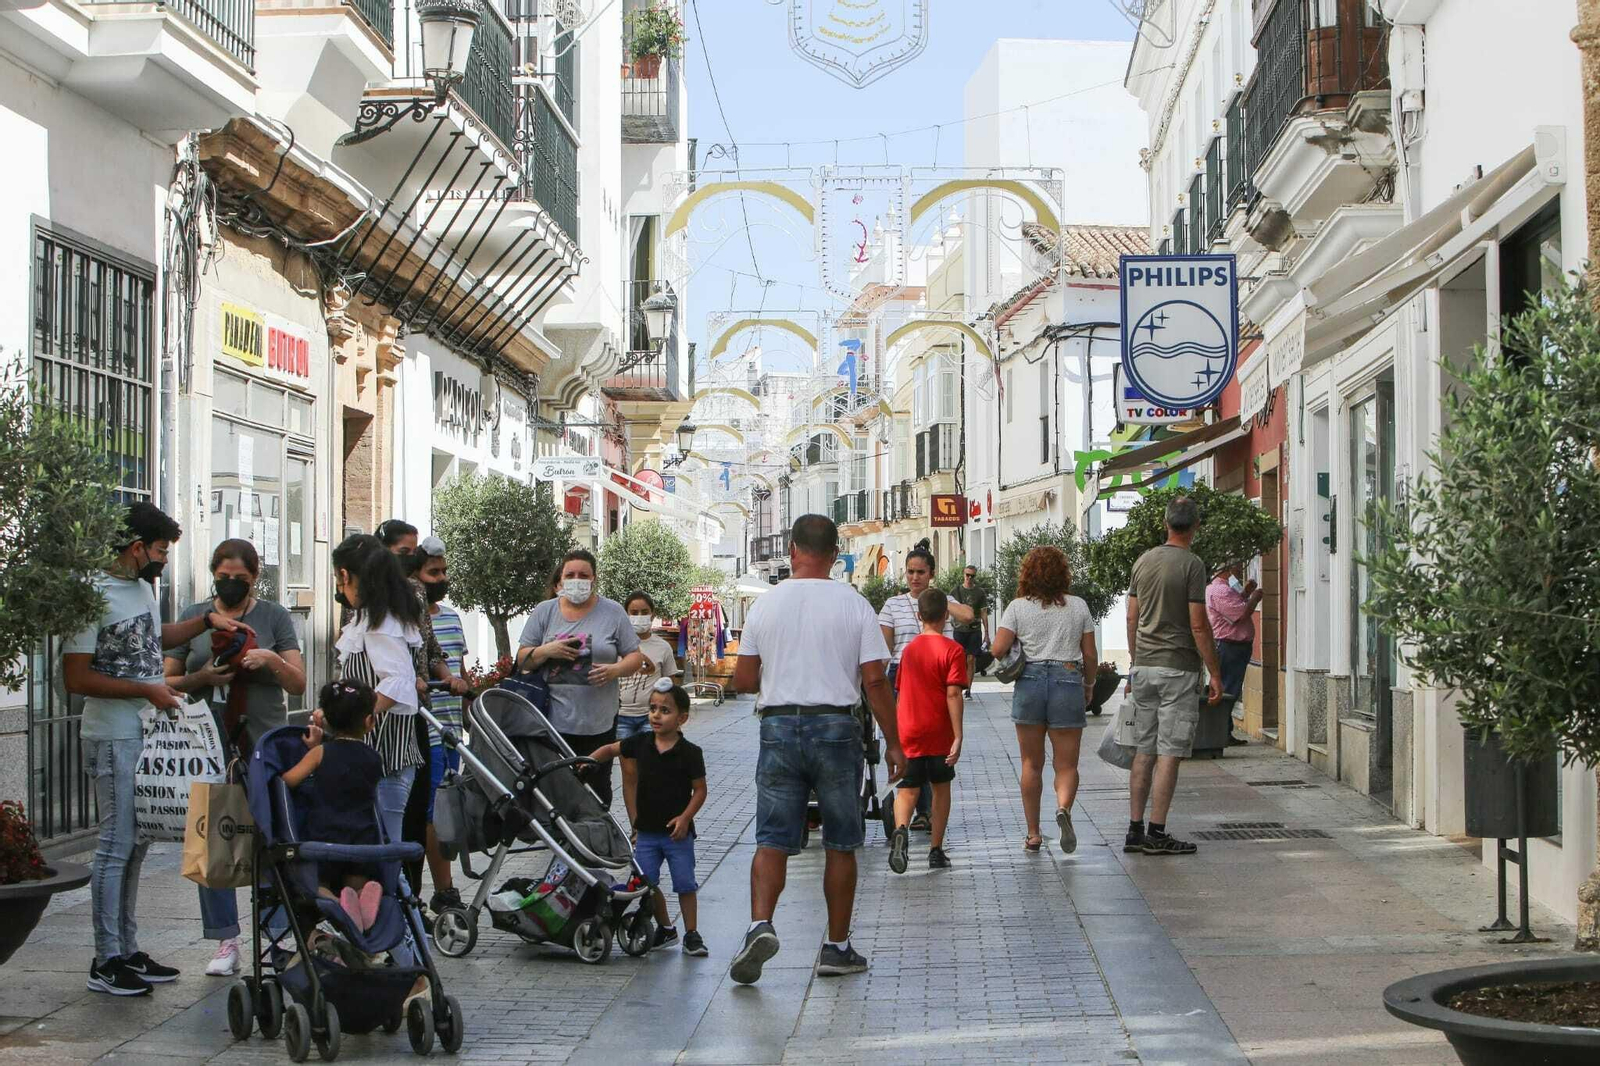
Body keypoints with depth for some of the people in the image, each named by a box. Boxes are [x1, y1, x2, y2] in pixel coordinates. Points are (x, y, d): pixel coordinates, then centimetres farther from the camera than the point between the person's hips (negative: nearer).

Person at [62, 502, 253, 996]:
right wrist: (147, 689, -17)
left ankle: (128, 950, 20)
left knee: (136, 845, 12)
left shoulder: (143, 586, 12)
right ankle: (105, 961, 1)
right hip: (114, 739, -9)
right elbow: (76, 678, -18)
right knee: (116, 847, -6)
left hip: (148, 735, 9)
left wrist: (207, 620, 19)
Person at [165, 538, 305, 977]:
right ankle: (226, 941, 5)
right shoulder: (194, 618, 11)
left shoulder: (274, 617, 7)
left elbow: (298, 684, 3)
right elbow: (168, 681, 12)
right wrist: (204, 678, -8)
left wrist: (271, 659, -16)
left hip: (265, 747, -2)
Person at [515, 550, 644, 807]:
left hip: (598, 723, 0)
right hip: (553, 719, 0)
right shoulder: (544, 612, 9)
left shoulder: (613, 612, 6)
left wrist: (615, 670, -15)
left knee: (597, 788, 2)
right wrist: (547, 651, -9)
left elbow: (635, 657, 6)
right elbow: (522, 660, 11)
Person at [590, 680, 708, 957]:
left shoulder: (690, 753, -11)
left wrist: (685, 818, -17)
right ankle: (665, 929, 23)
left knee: (685, 884, 2)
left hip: (677, 832, -4)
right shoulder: (640, 743, -1)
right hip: (646, 831, 4)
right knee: (646, 884, 5)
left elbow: (700, 790, -6)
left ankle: (692, 934, 13)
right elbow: (610, 749, 14)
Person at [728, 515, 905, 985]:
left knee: (773, 840, 3)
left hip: (778, 727, 1)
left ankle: (760, 924, -19)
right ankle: (837, 947, 14)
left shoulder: (766, 604, 2)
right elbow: (875, 680, -6)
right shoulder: (854, 605, -3)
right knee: (841, 844, 9)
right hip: (836, 728, -1)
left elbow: (743, 680, 5)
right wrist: (893, 743, 1)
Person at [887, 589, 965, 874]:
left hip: (908, 733, 2)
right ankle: (936, 851, 16)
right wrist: (958, 736, -15)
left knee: (907, 789, 1)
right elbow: (953, 693, -15)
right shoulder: (952, 650, -7)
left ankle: (901, 829, -29)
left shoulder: (909, 649, 8)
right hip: (939, 734, -2)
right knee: (941, 787, 13)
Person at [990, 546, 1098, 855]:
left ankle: (1033, 834, 14)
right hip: (1068, 682, 0)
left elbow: (998, 649, -9)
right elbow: (1090, 656, 5)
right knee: (1066, 763, 5)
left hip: (1030, 682, 0)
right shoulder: (1078, 607, 3)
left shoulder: (1018, 607, -1)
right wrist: (1089, 685, 22)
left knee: (1031, 764, 11)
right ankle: (1063, 807, -26)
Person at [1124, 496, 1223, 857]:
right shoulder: (1191, 564, -11)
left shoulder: (1143, 561, 8)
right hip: (1178, 668, -6)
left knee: (1144, 751, 10)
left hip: (1144, 666, 6)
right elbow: (1198, 625, -13)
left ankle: (1135, 830, 11)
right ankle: (1157, 833, -3)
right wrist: (1215, 673, -7)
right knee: (1170, 753, -3)